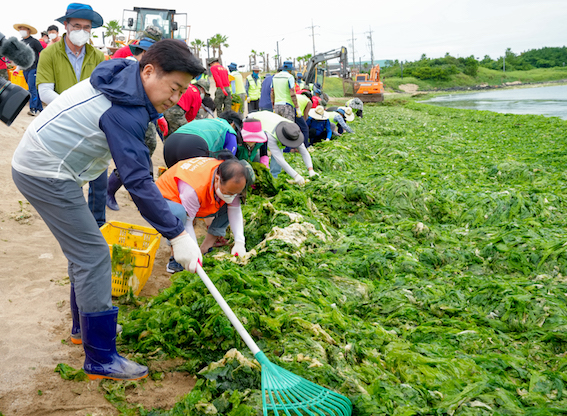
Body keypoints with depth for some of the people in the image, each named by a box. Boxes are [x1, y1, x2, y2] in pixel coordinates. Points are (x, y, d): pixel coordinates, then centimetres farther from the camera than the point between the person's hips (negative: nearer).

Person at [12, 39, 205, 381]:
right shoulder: (124, 110, -27)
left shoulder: (123, 80, 3)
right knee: (93, 256, -9)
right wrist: (178, 235, -28)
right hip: (46, 175, -10)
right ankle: (100, 359, -3)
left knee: (84, 249, 18)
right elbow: (138, 181, -30)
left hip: (40, 162, 10)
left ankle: (85, 325, 34)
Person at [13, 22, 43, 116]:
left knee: (32, 88, -12)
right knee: (33, 89, 9)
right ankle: (39, 108, 14)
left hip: (33, 69, -7)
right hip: (25, 69, 7)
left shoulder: (34, 41, -7)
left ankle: (33, 109, -9)